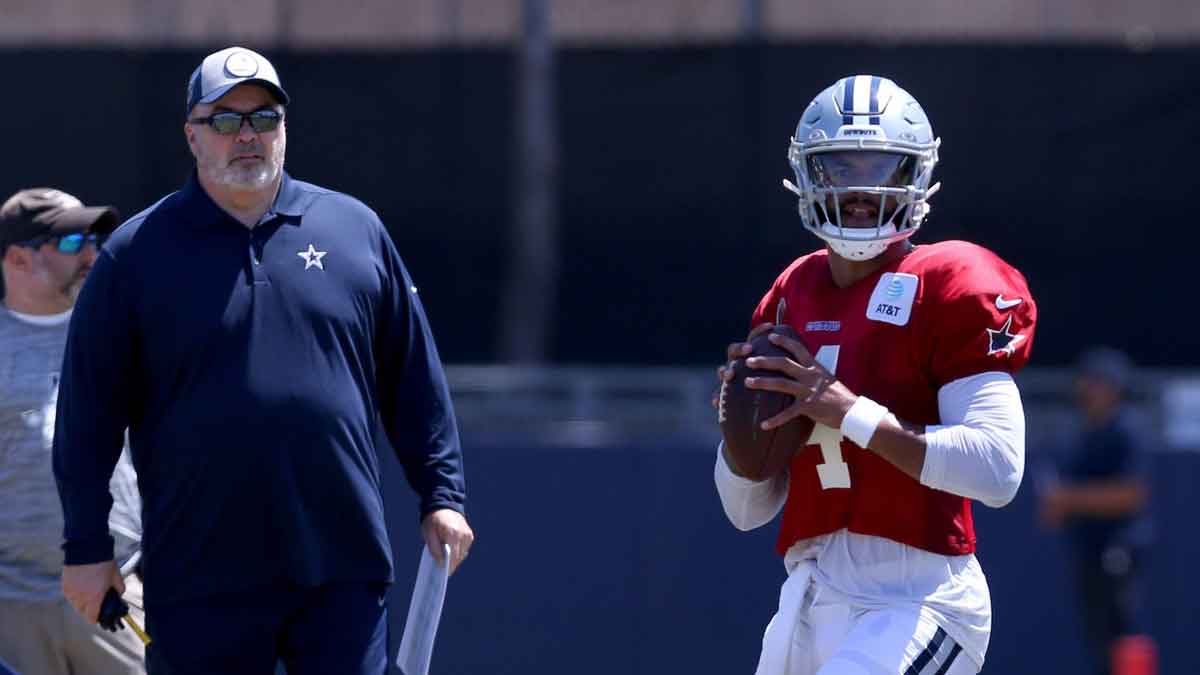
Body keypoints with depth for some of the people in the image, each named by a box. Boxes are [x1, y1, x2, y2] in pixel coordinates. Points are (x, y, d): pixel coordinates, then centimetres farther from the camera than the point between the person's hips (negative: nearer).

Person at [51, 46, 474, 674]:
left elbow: (413, 380, 14)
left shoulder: (355, 229, 10)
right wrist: (87, 546, 0)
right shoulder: (135, 254, 3)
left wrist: (441, 495, 9)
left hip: (344, 573, 1)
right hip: (200, 586, -1)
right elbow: (89, 411, 3)